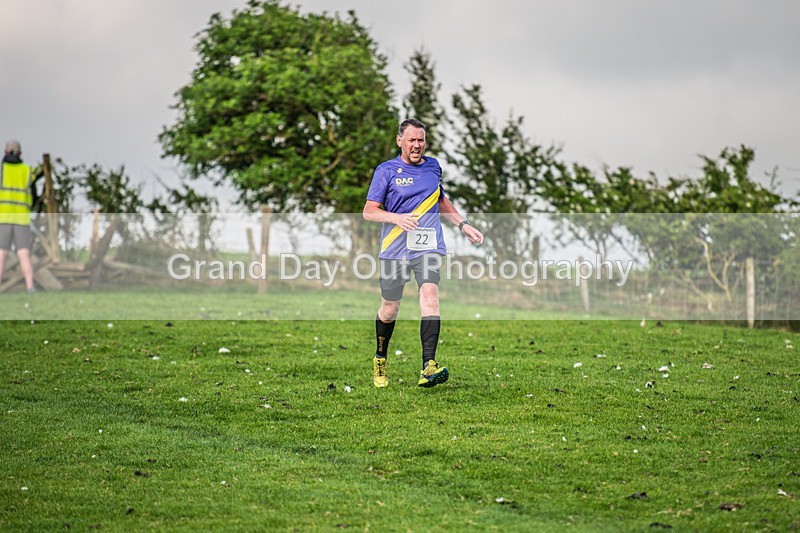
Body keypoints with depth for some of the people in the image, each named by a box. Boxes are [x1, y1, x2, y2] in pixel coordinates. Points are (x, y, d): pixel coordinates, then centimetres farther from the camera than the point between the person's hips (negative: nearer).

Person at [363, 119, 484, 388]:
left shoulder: (433, 166, 13)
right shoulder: (386, 170, 0)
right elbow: (369, 211, -3)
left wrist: (463, 225, 24)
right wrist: (396, 217, -20)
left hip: (428, 247, 2)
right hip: (395, 249, -2)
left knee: (429, 297, -20)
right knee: (389, 309, 6)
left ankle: (428, 367, -30)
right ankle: (380, 361, 33)